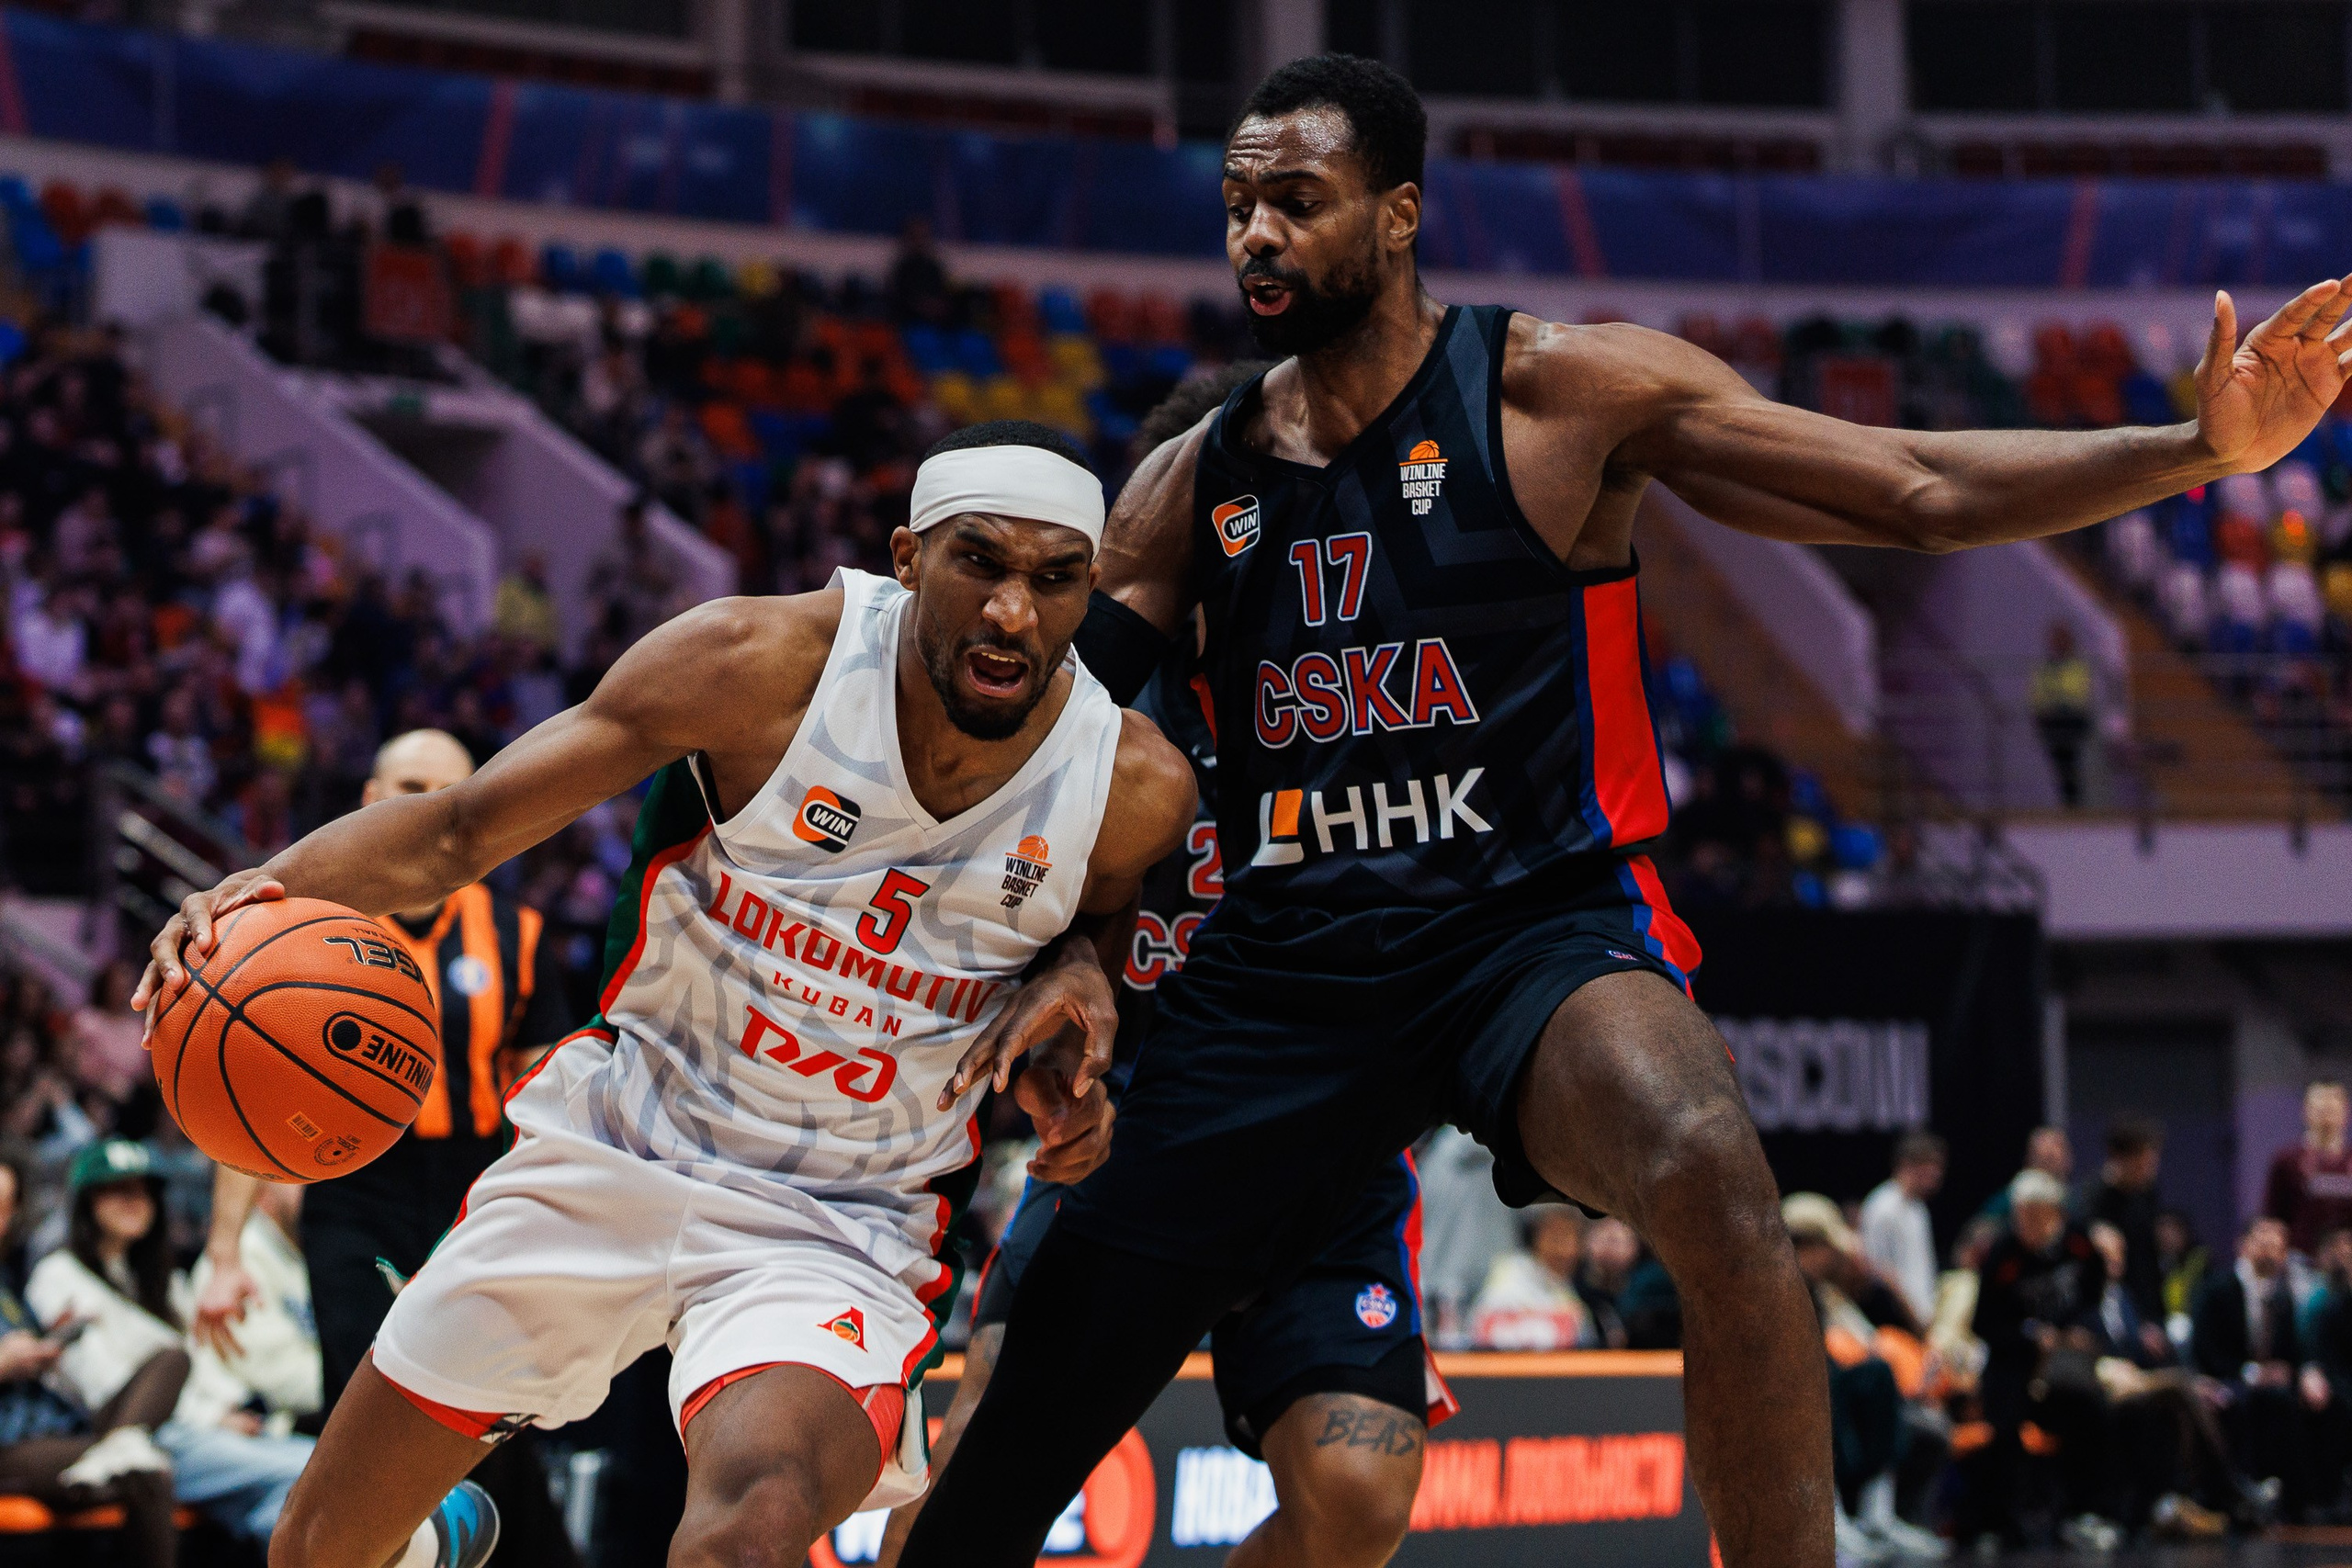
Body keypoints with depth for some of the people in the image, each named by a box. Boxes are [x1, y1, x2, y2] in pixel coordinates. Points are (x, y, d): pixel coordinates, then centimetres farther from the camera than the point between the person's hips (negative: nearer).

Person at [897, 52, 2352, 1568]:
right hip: (1277, 978, 4)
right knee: (1031, 1428, 1)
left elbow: (1918, 493, -4)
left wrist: (2198, 449, -16)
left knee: (1709, 1174, -38)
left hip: (1536, 926, -3)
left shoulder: (1560, 391, -2)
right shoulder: (1195, 481, 9)